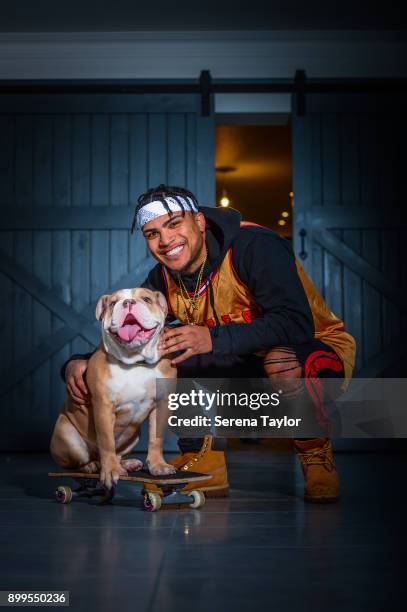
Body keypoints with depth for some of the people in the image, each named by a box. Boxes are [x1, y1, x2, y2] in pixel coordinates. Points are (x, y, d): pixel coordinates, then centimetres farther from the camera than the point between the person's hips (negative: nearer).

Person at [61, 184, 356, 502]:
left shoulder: (256, 246, -25)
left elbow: (298, 325, -36)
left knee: (283, 359, -41)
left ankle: (317, 454, -11)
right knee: (155, 354, -12)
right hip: (245, 366, 6)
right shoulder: (163, 280, -4)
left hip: (319, 350, -5)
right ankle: (206, 464, 0)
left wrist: (214, 339, -44)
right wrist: (79, 363, -20)